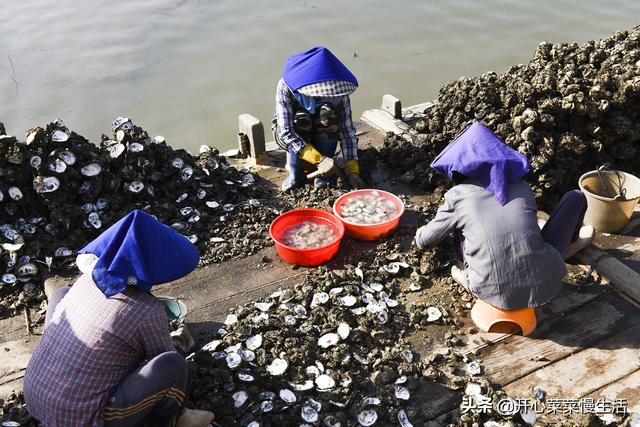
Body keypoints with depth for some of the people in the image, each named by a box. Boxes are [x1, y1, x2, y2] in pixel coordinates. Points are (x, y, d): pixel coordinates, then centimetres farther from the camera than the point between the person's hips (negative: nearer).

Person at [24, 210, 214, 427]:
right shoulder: (148, 312, -21)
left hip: (35, 399, 7)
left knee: (61, 294, 17)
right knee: (174, 363, -21)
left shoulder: (90, 278, -4)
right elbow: (165, 361, -2)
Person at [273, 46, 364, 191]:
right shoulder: (285, 87, -32)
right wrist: (319, 159, -45)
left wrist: (352, 170, -29)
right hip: (288, 134, -2)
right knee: (300, 119, -35)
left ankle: (323, 174, -17)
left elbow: (347, 130, -23)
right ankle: (296, 174, -18)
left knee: (329, 114, -31)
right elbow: (286, 133, -37)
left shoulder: (336, 88, -25)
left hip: (322, 135, 2)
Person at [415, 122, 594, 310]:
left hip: (493, 293, -1)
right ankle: (571, 243, 47)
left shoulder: (458, 196, 2)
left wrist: (422, 232, 40)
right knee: (576, 197, 20)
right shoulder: (521, 186, 10)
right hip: (541, 285, 1)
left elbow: (423, 241, 15)